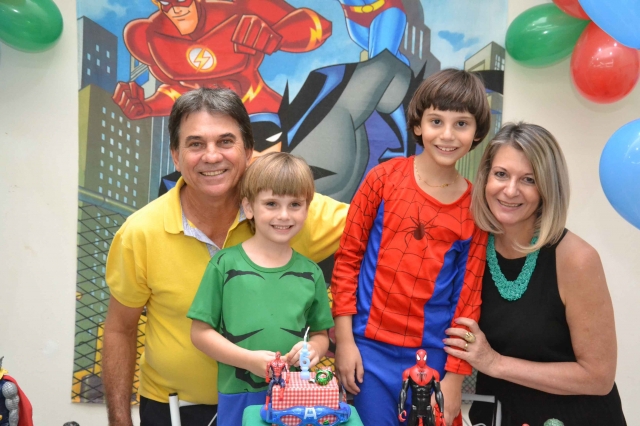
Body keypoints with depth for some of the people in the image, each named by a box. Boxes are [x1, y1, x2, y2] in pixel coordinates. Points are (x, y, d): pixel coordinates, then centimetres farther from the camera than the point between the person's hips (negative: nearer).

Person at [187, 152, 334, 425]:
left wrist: (313, 348, -12)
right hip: (239, 397, -2)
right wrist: (249, 360, -15)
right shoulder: (225, 264, -7)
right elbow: (200, 332, -4)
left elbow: (321, 333, 10)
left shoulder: (310, 273, 1)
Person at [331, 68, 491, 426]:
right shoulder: (385, 178, -6)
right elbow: (348, 256, -2)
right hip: (370, 349, -1)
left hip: (433, 356, 1)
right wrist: (344, 339, -4)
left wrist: (454, 378, -2)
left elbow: (468, 299, 0)